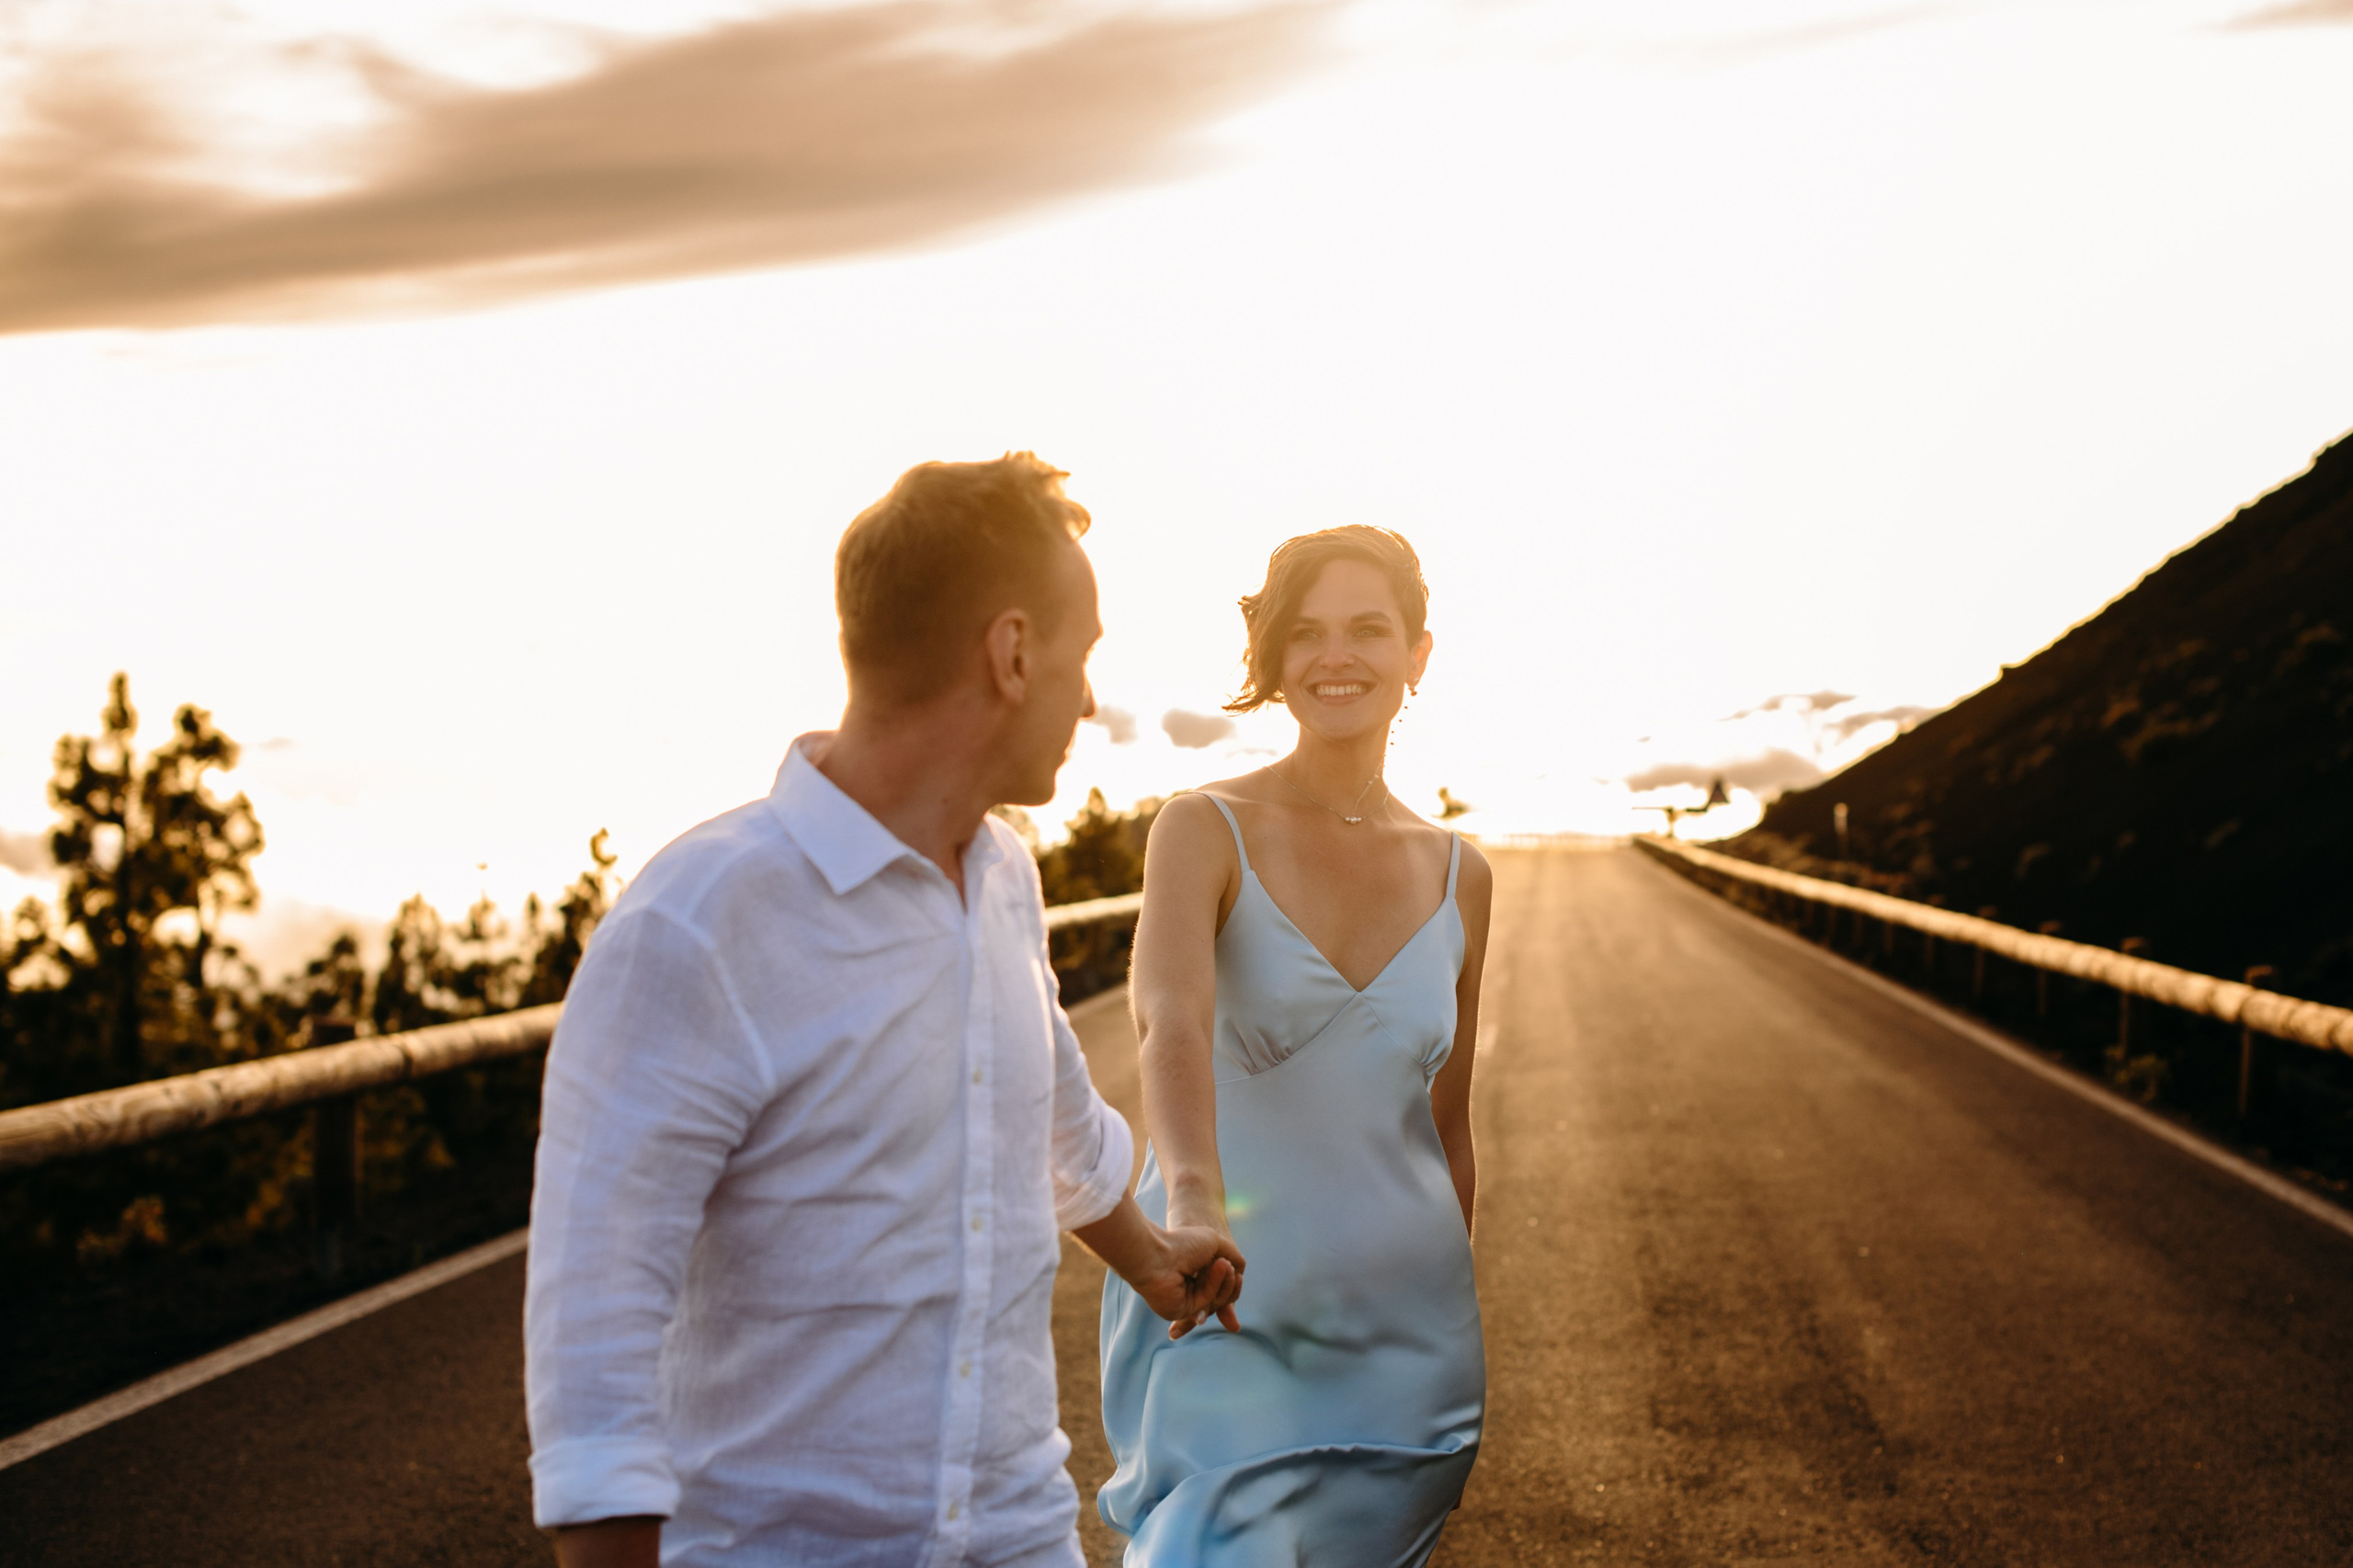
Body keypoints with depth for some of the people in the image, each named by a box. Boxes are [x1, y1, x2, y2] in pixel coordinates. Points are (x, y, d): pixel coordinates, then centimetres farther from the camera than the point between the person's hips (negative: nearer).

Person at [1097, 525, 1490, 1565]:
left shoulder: (1457, 877, 6)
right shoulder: (1204, 830, -7)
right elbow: (1171, 1018, -27)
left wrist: (1457, 1341, 18)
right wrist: (1194, 1198, -45)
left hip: (1400, 1323, 4)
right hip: (1225, 1317, -4)